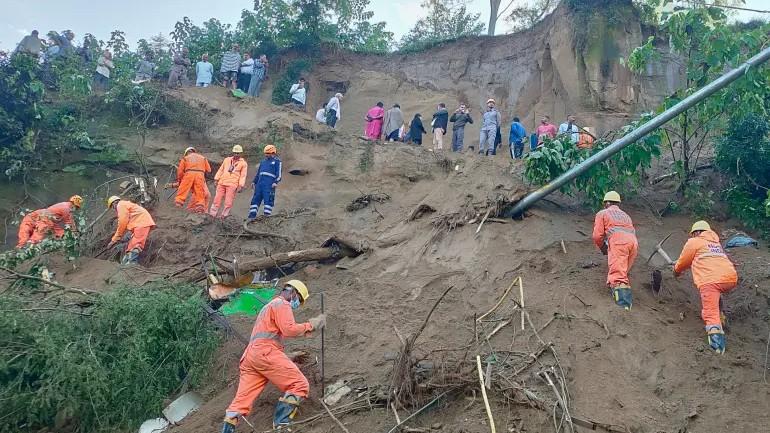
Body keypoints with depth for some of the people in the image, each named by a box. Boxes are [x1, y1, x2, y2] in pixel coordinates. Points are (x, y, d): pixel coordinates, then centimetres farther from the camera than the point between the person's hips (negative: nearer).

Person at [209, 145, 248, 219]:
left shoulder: (243, 163, 6)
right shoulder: (227, 160, 18)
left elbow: (243, 176, 1)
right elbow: (220, 170, 19)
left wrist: (240, 186, -9)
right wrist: (216, 179, 10)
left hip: (232, 185, -3)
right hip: (221, 183, 4)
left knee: (228, 202, -8)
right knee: (217, 199, 2)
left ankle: (224, 216, 0)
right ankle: (212, 214, 6)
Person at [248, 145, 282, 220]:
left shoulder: (277, 161, 5)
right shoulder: (263, 161, 25)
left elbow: (278, 173, -4)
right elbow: (258, 173, 29)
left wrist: (276, 182, -16)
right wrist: (254, 182, 22)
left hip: (269, 184, -6)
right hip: (260, 182, 6)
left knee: (268, 200, -10)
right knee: (256, 199, 2)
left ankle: (267, 215, -9)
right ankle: (252, 216, 2)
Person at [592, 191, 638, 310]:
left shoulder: (602, 213, 21)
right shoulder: (626, 215, 38)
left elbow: (597, 236, 9)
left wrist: (603, 248, 28)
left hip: (618, 241, -6)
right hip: (633, 242, 6)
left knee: (618, 276, -18)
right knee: (622, 273, 19)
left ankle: (624, 306, -36)